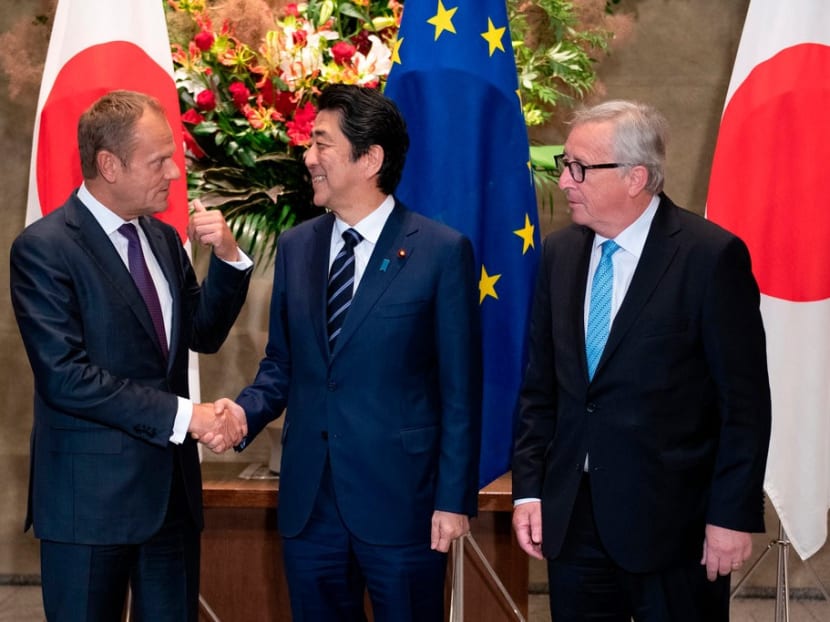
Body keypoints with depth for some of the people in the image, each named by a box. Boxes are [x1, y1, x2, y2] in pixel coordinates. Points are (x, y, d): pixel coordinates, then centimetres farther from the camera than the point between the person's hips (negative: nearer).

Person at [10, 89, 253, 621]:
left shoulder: (163, 238, 10)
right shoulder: (44, 248, -12)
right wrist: (182, 415, -20)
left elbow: (204, 334, 14)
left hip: (172, 487, 7)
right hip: (93, 495, -7)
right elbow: (66, 376, -19)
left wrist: (228, 257, -2)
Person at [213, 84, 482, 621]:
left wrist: (455, 500, -8)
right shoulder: (296, 246, 8)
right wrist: (244, 412, -7)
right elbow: (281, 366, 13)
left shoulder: (442, 251, -7)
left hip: (400, 500, -4)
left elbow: (460, 390, -6)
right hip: (309, 501, 5)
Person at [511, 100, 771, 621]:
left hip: (672, 520, -5)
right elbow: (541, 387, 12)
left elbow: (745, 400, -10)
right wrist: (528, 489, 6)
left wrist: (734, 516, -12)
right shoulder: (560, 253, 8)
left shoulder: (711, 256, -10)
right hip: (571, 517, 5)